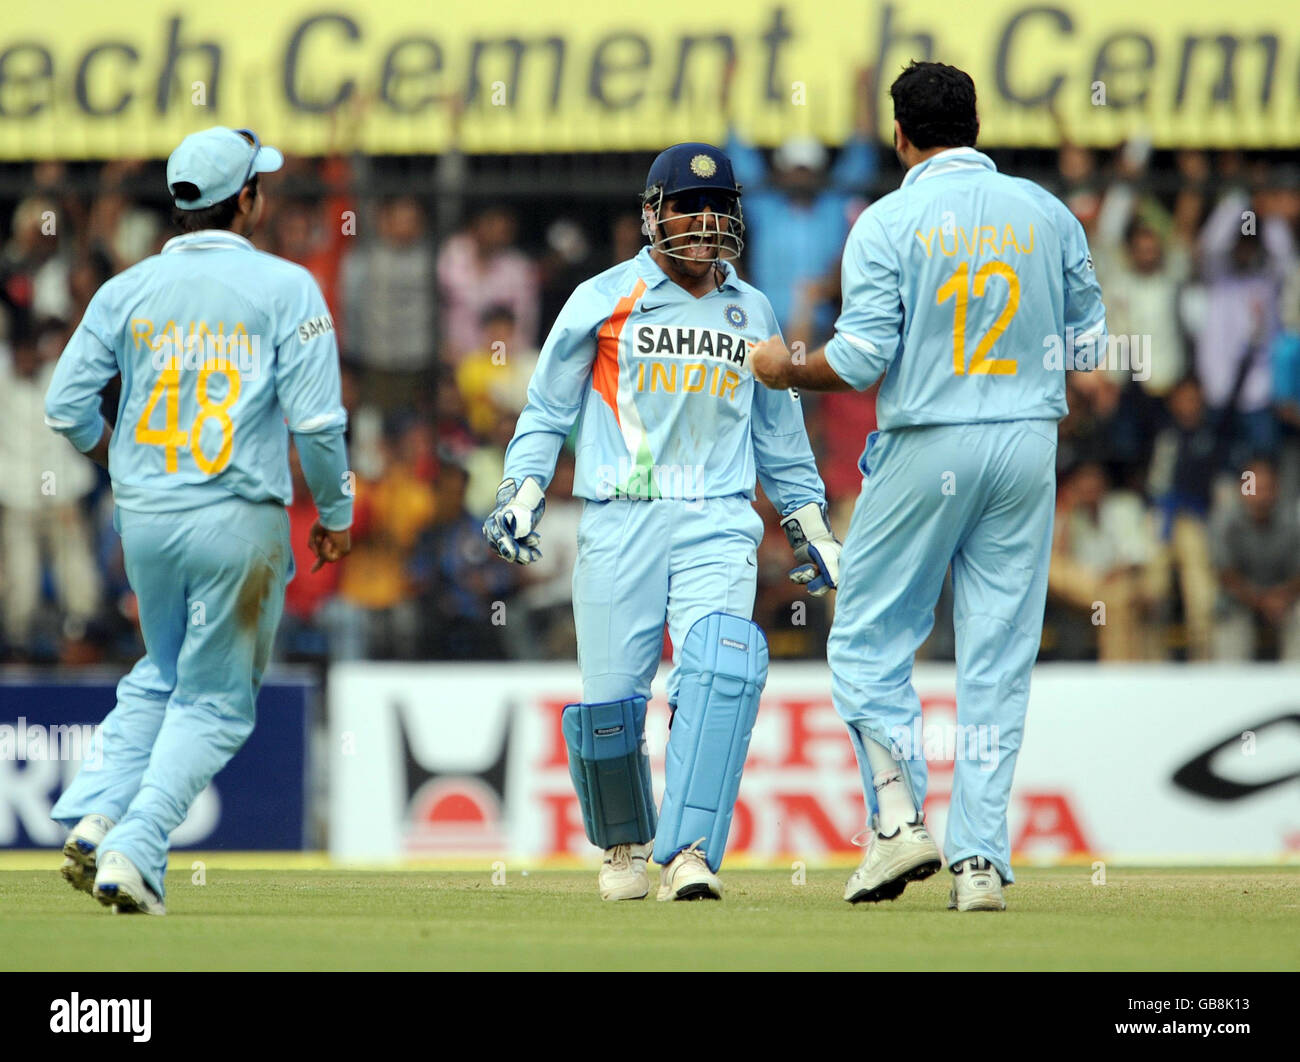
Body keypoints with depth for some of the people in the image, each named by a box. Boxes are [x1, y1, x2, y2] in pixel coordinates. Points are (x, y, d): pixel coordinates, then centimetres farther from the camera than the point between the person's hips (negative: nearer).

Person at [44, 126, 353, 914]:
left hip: (144, 516, 4)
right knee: (215, 701, 5)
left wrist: (106, 448, 27)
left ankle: (95, 816, 6)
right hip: (240, 522, -4)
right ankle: (135, 853, -9)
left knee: (161, 677, 25)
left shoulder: (128, 290, 4)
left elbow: (66, 406, 5)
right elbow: (316, 419, -11)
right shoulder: (285, 287, -5)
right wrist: (336, 512, 3)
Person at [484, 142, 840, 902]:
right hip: (620, 520, -1)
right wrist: (523, 491, -4)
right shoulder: (603, 300, 5)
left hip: (719, 525, 1)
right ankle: (625, 845, 24)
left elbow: (777, 433, 25)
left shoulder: (752, 312, 16)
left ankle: (689, 854, -27)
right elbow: (547, 410, 9)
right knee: (610, 698, -2)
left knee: (720, 668, -22)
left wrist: (810, 522, 25)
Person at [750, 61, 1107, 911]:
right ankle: (981, 860, 0)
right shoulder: (1048, 214, 5)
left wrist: (788, 371, 6)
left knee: (869, 638, 9)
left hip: (926, 446, -4)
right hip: (1029, 444, 4)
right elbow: (1089, 344, 9)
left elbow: (861, 358, -13)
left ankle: (900, 816, -8)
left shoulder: (890, 221, -8)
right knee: (999, 658, 5)